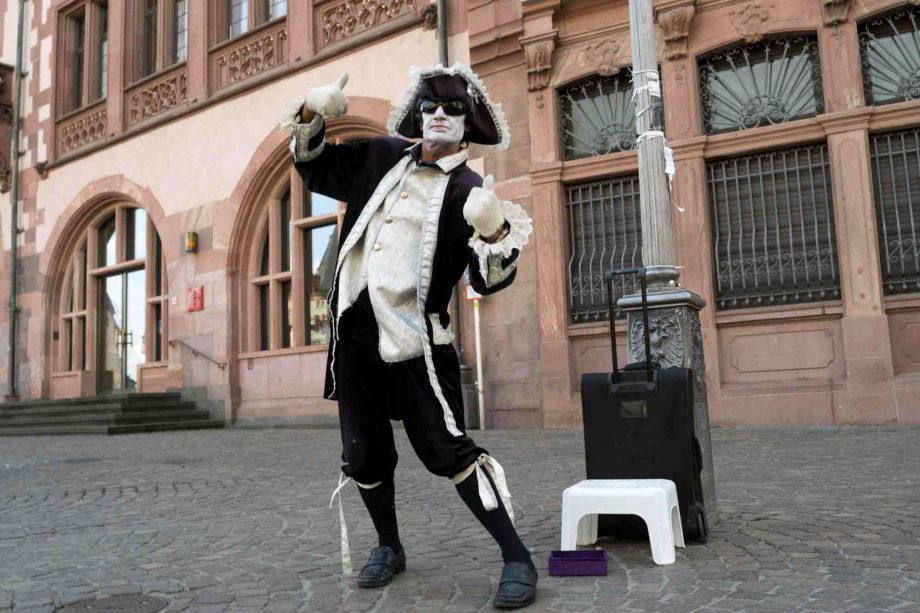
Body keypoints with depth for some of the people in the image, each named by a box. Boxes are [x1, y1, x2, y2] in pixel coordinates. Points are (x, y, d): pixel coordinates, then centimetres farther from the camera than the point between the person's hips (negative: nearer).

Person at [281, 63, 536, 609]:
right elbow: (316, 169, 25)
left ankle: (517, 558, 6)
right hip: (354, 332, 5)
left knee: (447, 450, -8)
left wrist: (496, 234, -30)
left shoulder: (468, 190, -2)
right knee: (364, 454, 13)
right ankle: (389, 548, 35)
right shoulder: (382, 157, 12)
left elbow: (490, 280, -11)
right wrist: (311, 118, 9)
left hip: (414, 339, -5)